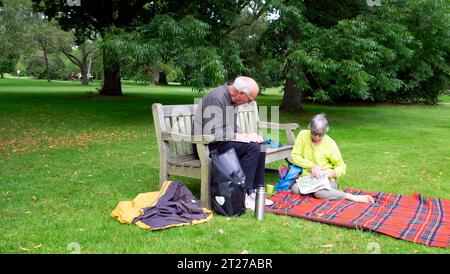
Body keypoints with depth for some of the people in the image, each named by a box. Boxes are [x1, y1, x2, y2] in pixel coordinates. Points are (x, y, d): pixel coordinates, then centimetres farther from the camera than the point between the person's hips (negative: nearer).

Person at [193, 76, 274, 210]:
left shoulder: (232, 99, 9)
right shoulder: (216, 99, -21)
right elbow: (211, 134, -29)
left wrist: (249, 135, -2)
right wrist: (243, 137, -22)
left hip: (223, 142, 10)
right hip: (207, 146, -9)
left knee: (260, 144, -1)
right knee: (252, 146, -23)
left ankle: (255, 191, 2)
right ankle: (243, 194, -16)